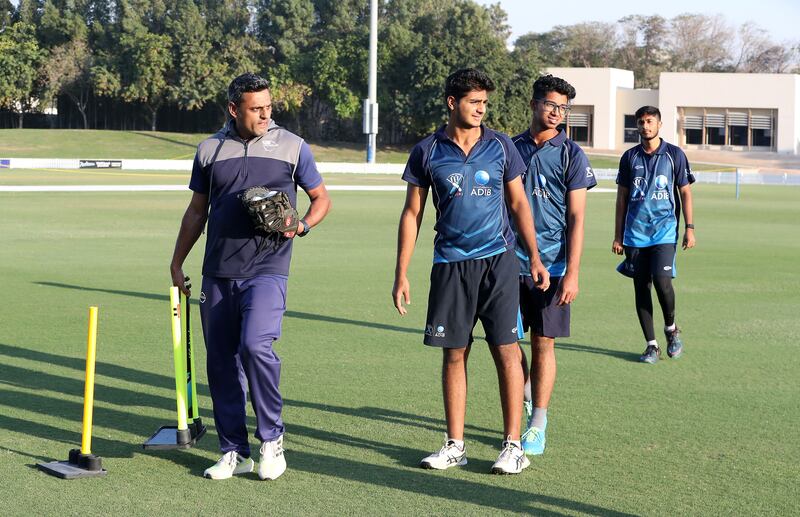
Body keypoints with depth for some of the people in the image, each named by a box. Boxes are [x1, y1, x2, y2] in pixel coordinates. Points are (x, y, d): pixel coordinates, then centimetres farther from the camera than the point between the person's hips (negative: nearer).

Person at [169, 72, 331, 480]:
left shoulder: (292, 147, 4)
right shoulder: (209, 150, 10)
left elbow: (321, 198, 12)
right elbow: (197, 210, 18)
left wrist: (302, 227, -8)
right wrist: (177, 262, 15)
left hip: (267, 268, -3)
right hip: (218, 273, 4)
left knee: (256, 346, -22)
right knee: (221, 362, 4)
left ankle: (271, 439, -3)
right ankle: (234, 453, 15)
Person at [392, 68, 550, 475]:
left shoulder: (500, 146, 5)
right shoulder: (427, 152, 3)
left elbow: (518, 203, 12)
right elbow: (412, 213, 7)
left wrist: (535, 257, 6)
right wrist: (401, 274, 3)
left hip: (497, 260, 0)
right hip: (450, 264, 1)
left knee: (506, 350, -4)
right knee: (453, 354, 4)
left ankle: (513, 445, 3)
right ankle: (455, 445, 13)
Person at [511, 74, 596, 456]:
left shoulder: (572, 156, -2)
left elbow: (576, 219, -5)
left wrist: (572, 274, -13)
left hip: (551, 265, -3)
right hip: (510, 262, 3)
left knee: (543, 343, 1)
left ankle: (537, 426, 10)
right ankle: (531, 402, 29)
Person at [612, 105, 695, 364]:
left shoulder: (674, 155, 3)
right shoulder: (629, 157, 10)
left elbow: (685, 193, 6)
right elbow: (622, 197, 13)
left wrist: (690, 228, -1)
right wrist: (618, 235, 10)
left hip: (664, 230, -3)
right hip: (635, 233, 3)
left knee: (662, 280, -18)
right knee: (641, 287, 2)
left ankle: (671, 328, 9)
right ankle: (651, 345, 9)